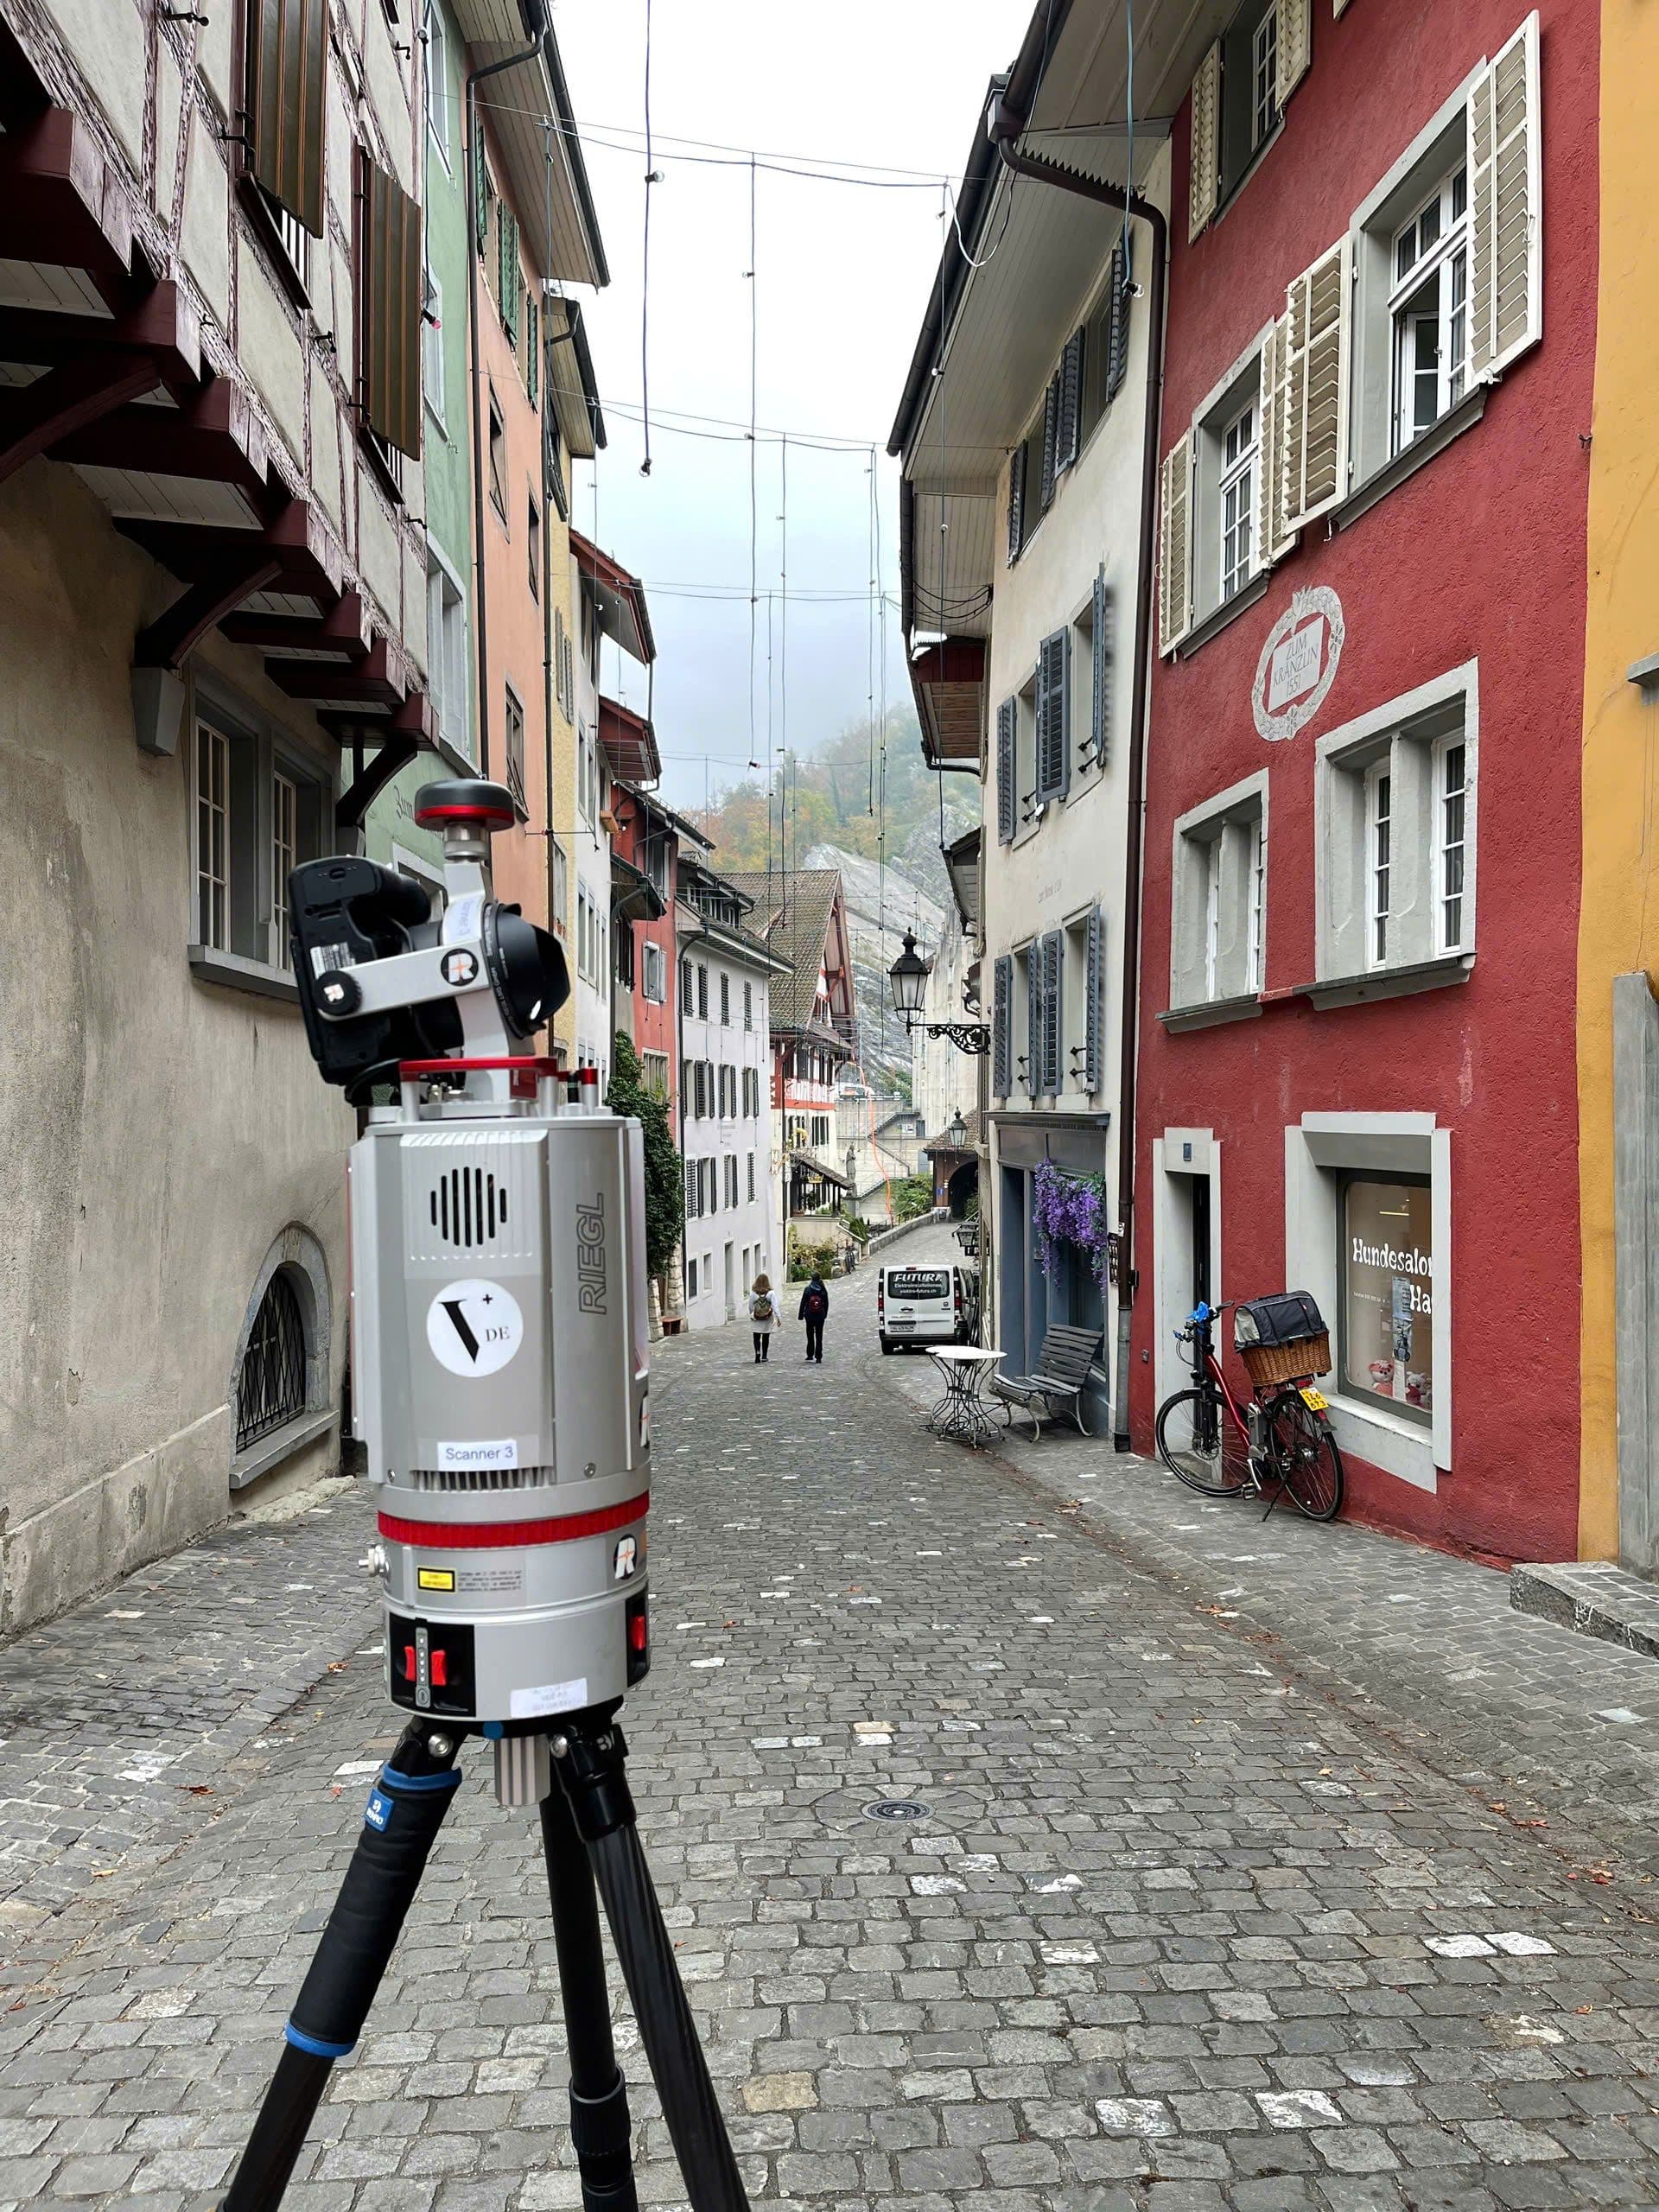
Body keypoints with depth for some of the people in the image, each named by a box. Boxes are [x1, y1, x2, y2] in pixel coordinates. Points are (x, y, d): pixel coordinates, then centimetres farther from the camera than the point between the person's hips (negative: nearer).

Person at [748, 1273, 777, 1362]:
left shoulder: (753, 1294, -8)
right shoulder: (770, 1293, -9)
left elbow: (750, 1307, -1)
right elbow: (775, 1306, -13)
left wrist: (751, 1315, 16)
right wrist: (778, 1318, -11)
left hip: (756, 1321, -1)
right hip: (768, 1320, 1)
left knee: (757, 1338, 5)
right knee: (766, 1338, 15)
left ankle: (757, 1352, -17)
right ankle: (764, 1356, 20)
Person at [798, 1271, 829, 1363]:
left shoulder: (807, 1289, -8)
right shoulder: (823, 1290, -4)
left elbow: (803, 1303, -5)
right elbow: (826, 1303, 3)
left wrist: (801, 1315, 2)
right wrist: (825, 1314, 15)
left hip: (809, 1315, -1)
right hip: (820, 1316, 1)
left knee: (810, 1336, 11)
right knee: (819, 1337, 6)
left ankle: (810, 1355, 11)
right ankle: (818, 1357, 4)